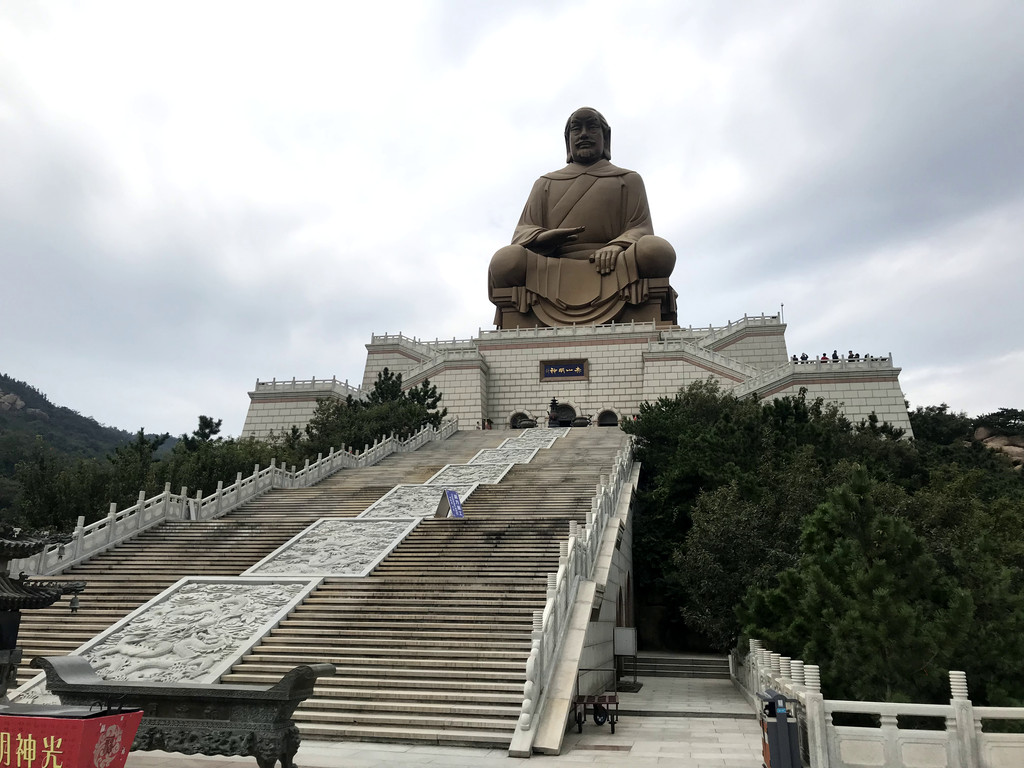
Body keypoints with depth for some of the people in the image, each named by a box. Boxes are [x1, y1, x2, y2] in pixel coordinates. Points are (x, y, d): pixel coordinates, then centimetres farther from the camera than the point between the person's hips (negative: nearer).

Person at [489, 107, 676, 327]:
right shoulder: (546, 183, 29)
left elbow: (641, 229, 12)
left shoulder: (629, 180, 27)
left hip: (611, 269, 0)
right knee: (506, 260, -30)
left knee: (657, 250, -33)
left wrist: (617, 247, -14)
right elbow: (523, 232, 16)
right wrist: (542, 237, -11)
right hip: (555, 274, 1)